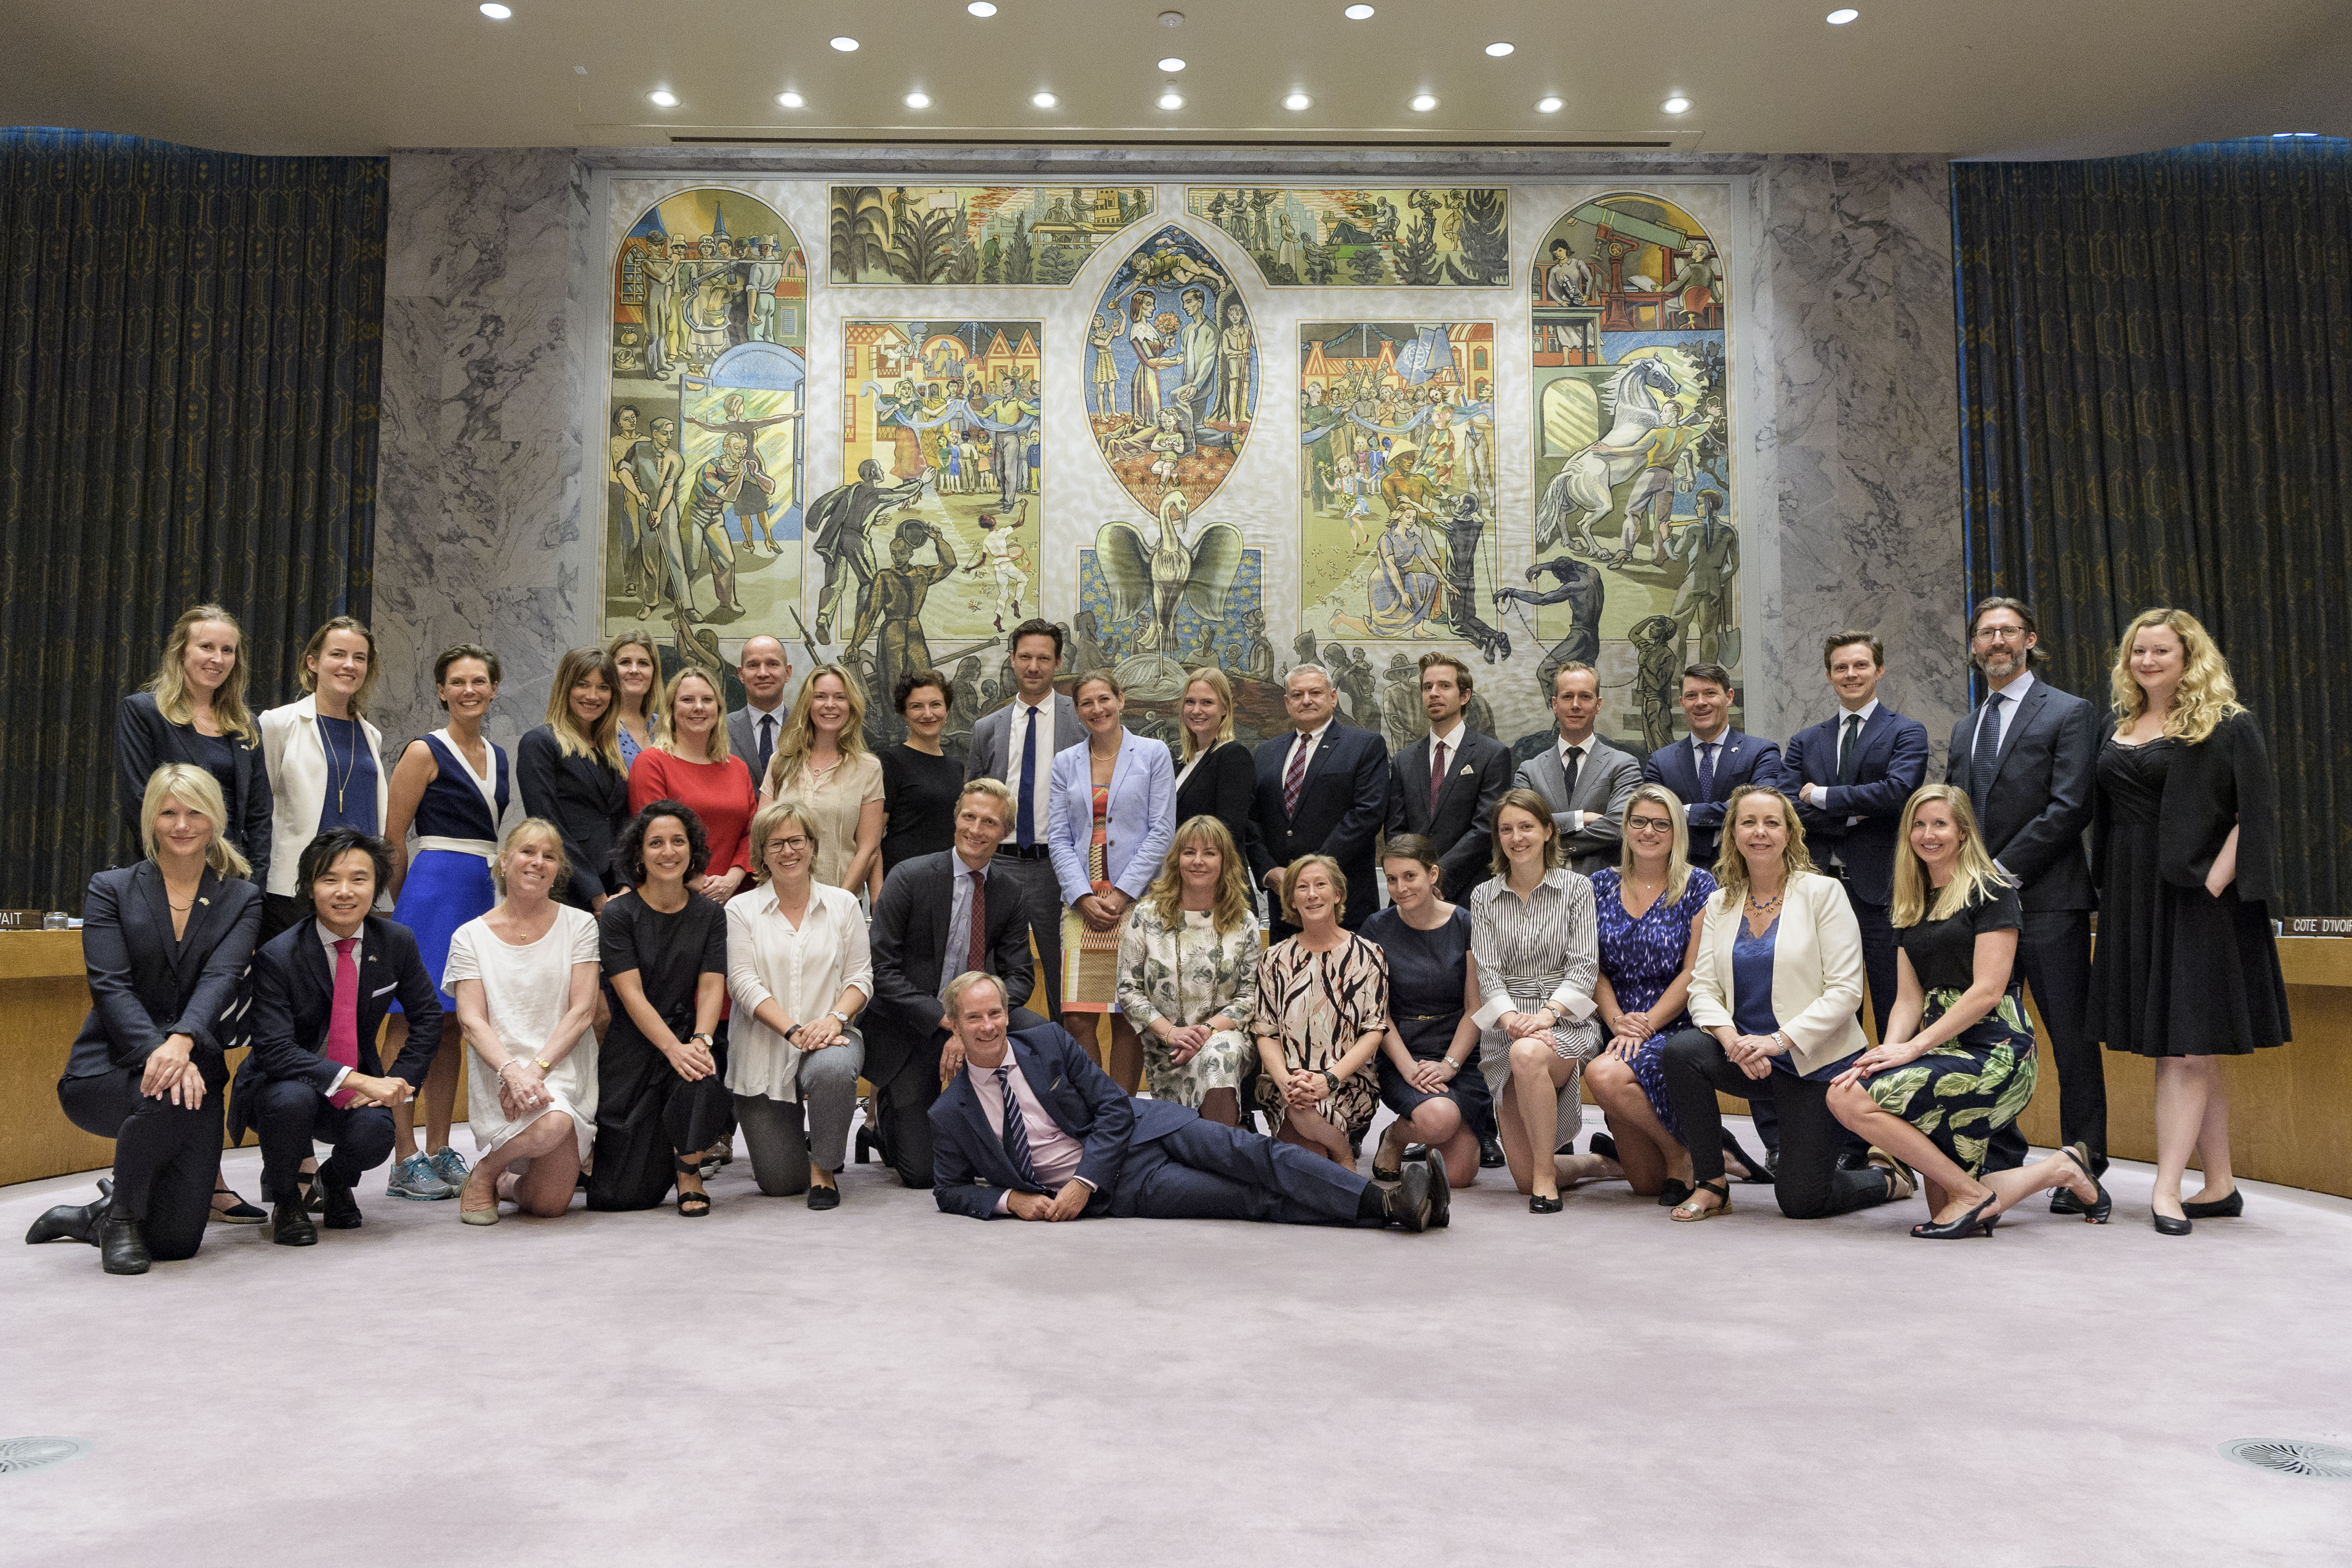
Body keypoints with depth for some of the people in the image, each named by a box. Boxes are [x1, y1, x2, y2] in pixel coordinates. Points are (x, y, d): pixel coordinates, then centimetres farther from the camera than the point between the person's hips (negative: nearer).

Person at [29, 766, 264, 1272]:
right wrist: (155, 1052, -29)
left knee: (178, 1242, -8)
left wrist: (182, 1041, -32)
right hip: (107, 1068, -2)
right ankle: (121, 1217, -8)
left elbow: (222, 978, -11)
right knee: (159, 1095, -39)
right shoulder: (111, 889, 3)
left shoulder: (242, 899, 6)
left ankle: (89, 1217, 28)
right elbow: (109, 986, -10)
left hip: (195, 1066, 2)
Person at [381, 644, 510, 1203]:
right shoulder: (425, 753, -4)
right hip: (433, 890, -7)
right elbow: (393, 839, -3)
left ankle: (439, 1151, 17)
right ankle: (405, 1161, -1)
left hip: (483, 894, 7)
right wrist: (407, 905, 4)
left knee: (453, 1026, 10)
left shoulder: (499, 758, 15)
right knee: (415, 1024, -4)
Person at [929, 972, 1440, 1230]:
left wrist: (1084, 1182, -15)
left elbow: (1114, 1107, -3)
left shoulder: (1048, 1041, -2)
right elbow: (950, 1190, 7)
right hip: (1123, 1190, -2)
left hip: (1138, 1129, 2)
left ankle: (1389, 1203, -26)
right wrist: (1011, 1200, -12)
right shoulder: (949, 1115, -3)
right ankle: (1386, 1210, -24)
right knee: (1255, 1200, -17)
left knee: (1250, 1153, -22)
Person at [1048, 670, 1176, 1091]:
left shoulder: (1153, 754, 4)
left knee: (1129, 1016, -1)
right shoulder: (1065, 763, 13)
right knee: (1077, 1014, -4)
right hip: (1081, 902, 2)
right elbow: (1058, 837, 8)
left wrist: (1123, 893, -9)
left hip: (1136, 899, -2)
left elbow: (1162, 831, -2)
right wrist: (1083, 896, -6)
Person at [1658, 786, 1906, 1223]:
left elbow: (1845, 991, -13)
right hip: (1745, 1054, 4)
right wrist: (1731, 1039, -21)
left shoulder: (1823, 892, -7)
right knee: (1680, 1051, -28)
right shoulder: (1720, 904, 6)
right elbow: (1703, 986, 0)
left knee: (1799, 1201, -5)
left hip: (1817, 1062, -4)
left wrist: (1780, 1040, -23)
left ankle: (1887, 1177, 29)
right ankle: (1711, 1185, -11)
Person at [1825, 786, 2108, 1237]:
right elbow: (1909, 997, 11)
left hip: (1994, 1050, -7)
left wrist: (1913, 1048, -17)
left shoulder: (1991, 890, -5)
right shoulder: (1912, 904, 17)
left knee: (1849, 1098, -23)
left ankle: (1973, 1193, -10)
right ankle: (2061, 1170, 22)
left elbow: (1988, 990, -13)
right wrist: (1889, 1049, -9)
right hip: (1945, 1048, 7)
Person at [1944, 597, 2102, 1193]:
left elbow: (2070, 808, -10)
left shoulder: (2069, 713, 0)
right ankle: (2002, 1163, 16)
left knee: (2071, 1040, 1)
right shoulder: (1964, 729, 20)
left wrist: (2004, 870, -13)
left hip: (2047, 902, -6)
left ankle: (2083, 1170, 11)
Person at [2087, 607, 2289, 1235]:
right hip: (2133, 904, 6)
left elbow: (2255, 812, -9)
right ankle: (2220, 1187, 16)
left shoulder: (2226, 726, -3)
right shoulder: (2121, 731, 14)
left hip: (2192, 901, -6)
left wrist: (2214, 882, -17)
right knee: (2194, 1052, 10)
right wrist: (2110, 891, 11)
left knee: (2184, 1047, -6)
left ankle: (2166, 1189, -6)